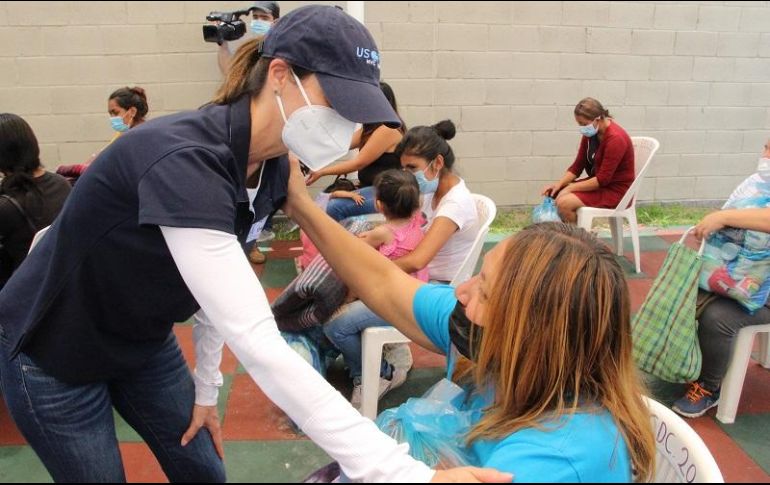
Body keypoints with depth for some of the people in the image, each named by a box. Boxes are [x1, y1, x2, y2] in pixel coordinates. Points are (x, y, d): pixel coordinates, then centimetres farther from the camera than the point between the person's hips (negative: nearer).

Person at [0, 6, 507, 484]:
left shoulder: (272, 169, -12)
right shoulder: (183, 160, -38)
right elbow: (257, 345, -44)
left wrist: (205, 389, 7)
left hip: (143, 343, 7)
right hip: (54, 356, -6)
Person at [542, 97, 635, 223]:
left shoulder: (615, 138, -22)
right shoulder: (590, 134, 2)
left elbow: (602, 179, -24)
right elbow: (577, 166, 5)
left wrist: (570, 188, -22)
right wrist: (559, 184, -11)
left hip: (615, 191, -8)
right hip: (598, 183, 8)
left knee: (564, 203, -26)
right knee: (553, 194, -6)